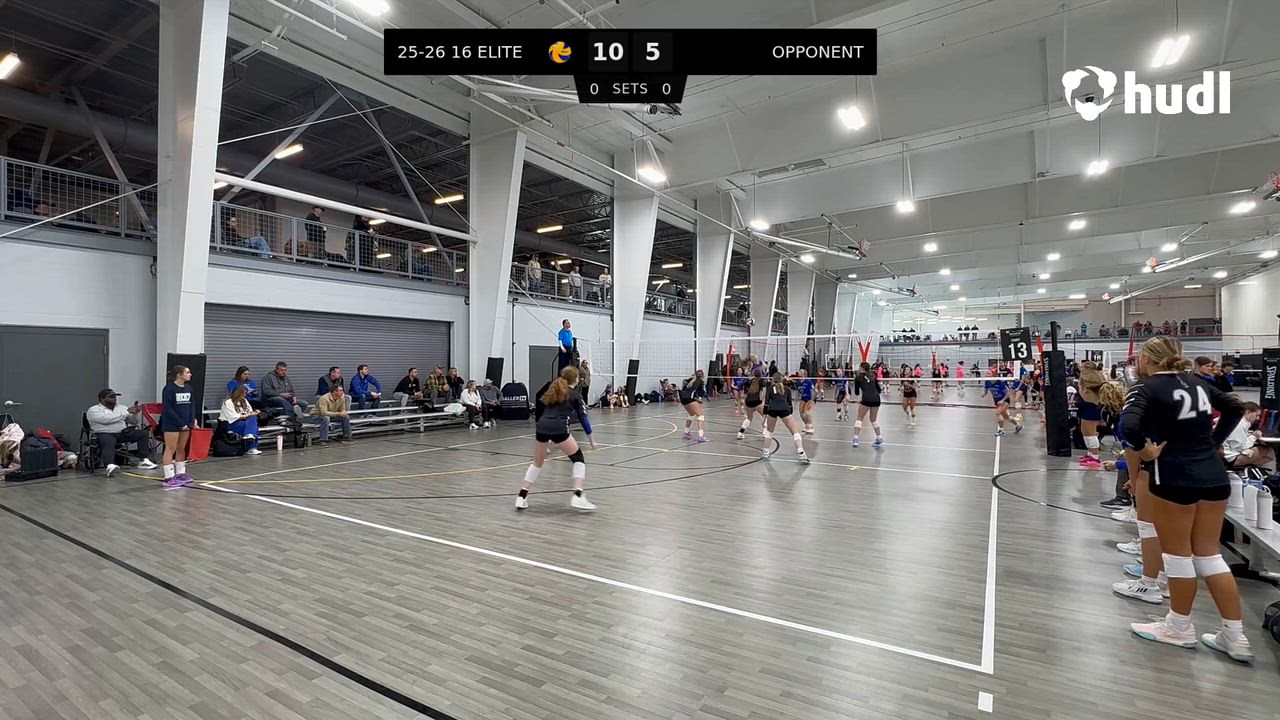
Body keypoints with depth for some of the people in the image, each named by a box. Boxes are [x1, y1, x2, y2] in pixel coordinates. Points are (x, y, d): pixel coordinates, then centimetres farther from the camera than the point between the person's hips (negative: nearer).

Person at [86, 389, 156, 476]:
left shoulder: (120, 408, 19)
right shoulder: (93, 410, 4)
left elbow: (134, 421, 19)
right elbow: (106, 419, -17)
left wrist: (136, 413, -3)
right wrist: (126, 412, -14)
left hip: (122, 433, 6)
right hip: (105, 434, -5)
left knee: (143, 433, -14)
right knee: (108, 443, -38)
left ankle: (143, 461, -21)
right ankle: (110, 466, -62)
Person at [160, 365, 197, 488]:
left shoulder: (188, 389, 8)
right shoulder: (169, 389, -10)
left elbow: (192, 406, 11)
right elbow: (167, 409, -13)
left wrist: (192, 421, -1)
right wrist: (181, 424, -14)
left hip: (186, 425, 6)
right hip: (171, 424, -6)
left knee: (181, 449, 12)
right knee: (170, 450, -2)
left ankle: (180, 474, 21)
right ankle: (169, 478, 2)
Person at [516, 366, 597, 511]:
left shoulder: (552, 389, 25)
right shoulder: (575, 395, 12)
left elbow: (540, 407, 24)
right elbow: (583, 418, 10)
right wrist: (591, 440, 17)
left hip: (542, 426, 5)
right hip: (559, 428, -5)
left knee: (537, 463, 23)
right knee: (578, 459, 10)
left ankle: (521, 498, 20)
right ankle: (577, 497, -3)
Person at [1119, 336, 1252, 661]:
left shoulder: (1145, 389, -13)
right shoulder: (1197, 383, 8)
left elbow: (1129, 426, -30)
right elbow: (1236, 407, 19)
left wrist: (1144, 450, -13)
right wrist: (1212, 442, 15)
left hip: (1174, 478, -7)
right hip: (1214, 475, 7)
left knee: (1177, 554, 8)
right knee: (1209, 554, 15)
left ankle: (1180, 627, 22)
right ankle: (1235, 636, 19)